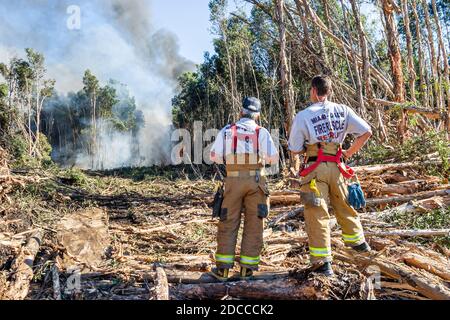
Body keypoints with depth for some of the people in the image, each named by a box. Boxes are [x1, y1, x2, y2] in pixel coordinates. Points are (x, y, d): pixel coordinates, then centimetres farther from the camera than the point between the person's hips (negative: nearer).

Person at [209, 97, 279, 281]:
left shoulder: (227, 131, 4)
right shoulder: (262, 132, 2)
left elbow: (215, 156, 2)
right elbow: (274, 158, -1)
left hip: (233, 180, 1)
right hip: (255, 180, 0)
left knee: (228, 224, 7)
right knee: (254, 225, 8)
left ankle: (223, 268, 9)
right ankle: (247, 269, 11)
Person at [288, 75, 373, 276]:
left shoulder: (303, 116, -6)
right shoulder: (343, 111, 4)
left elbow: (294, 151, -3)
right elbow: (367, 132, 4)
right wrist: (350, 152, 15)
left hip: (315, 168, -4)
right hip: (336, 167, 4)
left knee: (317, 214, 3)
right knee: (344, 207, 23)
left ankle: (322, 263, 5)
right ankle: (358, 242, 43)